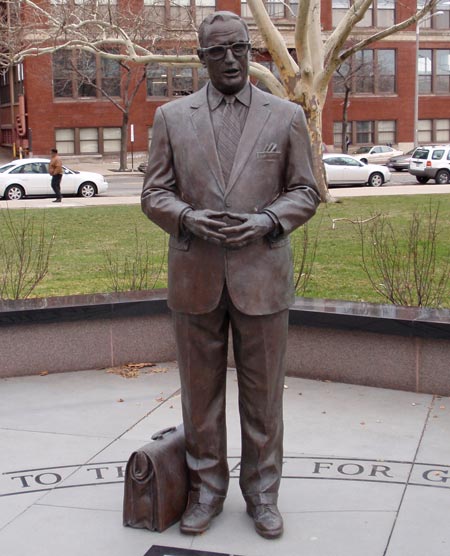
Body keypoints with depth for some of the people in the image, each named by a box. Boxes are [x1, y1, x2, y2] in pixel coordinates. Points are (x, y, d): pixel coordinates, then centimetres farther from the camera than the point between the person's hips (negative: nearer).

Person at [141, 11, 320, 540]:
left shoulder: (286, 116, 4)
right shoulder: (171, 117, 6)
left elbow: (304, 191, 6)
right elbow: (154, 193, 6)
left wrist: (266, 221, -13)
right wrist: (190, 218, -15)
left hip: (261, 276, 0)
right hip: (194, 277, 1)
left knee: (263, 392, 8)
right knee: (200, 391, 11)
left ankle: (262, 493, 26)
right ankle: (206, 490, 28)